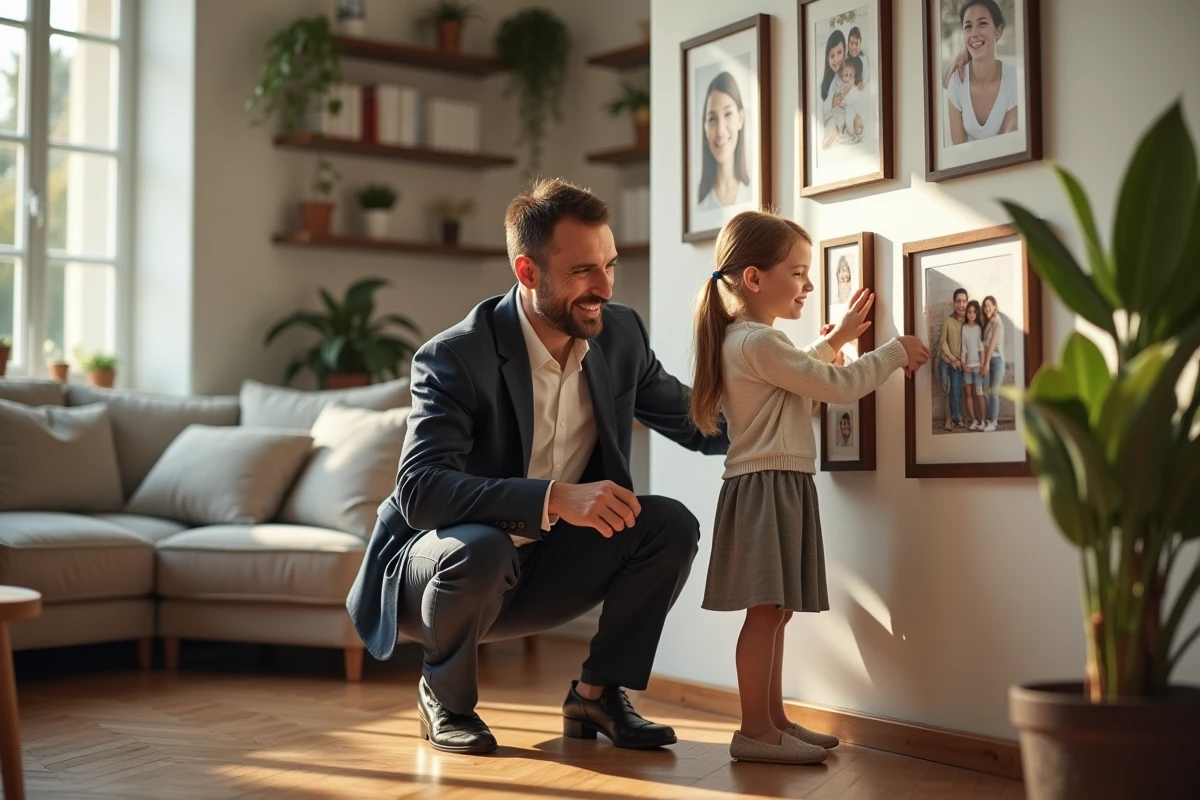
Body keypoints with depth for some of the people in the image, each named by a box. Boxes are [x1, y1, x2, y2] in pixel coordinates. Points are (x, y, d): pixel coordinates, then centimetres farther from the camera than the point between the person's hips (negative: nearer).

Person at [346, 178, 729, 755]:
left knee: (670, 524, -14)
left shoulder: (621, 334, -5)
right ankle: (445, 696, -7)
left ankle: (597, 692, 1)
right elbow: (419, 491, -34)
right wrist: (554, 497, -45)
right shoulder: (454, 357, -23)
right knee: (482, 548, -38)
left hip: (542, 567, 5)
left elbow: (697, 425, 7)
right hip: (435, 565, -5)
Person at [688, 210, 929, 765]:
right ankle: (754, 732, -6)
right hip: (768, 486, -11)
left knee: (775, 611, 12)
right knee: (767, 610, -9)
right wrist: (894, 353, -3)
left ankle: (774, 720, 19)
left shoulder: (748, 340, 17)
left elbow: (800, 371, 33)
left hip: (779, 487, 11)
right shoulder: (760, 343, -16)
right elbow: (837, 387, -15)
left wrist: (839, 336, 28)